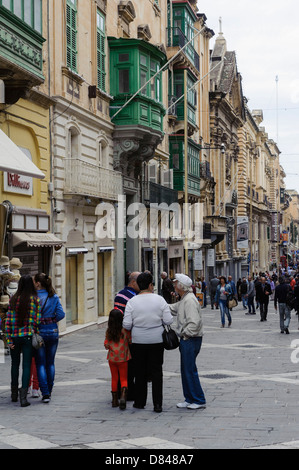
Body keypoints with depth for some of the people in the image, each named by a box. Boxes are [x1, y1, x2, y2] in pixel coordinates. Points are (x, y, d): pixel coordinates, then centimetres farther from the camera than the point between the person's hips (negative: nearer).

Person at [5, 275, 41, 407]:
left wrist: (9, 339, 2)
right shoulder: (35, 300, -6)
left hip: (15, 336, 2)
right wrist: (35, 333, 8)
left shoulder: (13, 300, -1)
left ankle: (14, 394, 30)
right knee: (26, 366, 1)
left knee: (15, 364, 18)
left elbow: (8, 320, -2)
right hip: (28, 336, -2)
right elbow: (37, 320, -7)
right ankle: (23, 396, -7)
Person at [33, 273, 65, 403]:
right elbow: (61, 314, -4)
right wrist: (52, 321, 9)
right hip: (53, 332, 4)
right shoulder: (54, 297, 0)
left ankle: (45, 393, -6)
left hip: (39, 332, -4)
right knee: (50, 362, 15)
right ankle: (49, 391, 21)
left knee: (40, 364, 2)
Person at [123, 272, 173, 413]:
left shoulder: (132, 302, -7)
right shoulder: (159, 300, -7)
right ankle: (157, 404, 3)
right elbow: (169, 321, -8)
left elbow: (126, 324, -9)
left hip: (138, 341, 0)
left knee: (140, 372, 12)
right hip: (157, 341, 0)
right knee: (156, 372, 5)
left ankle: (140, 402, 20)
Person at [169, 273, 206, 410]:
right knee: (185, 370, 14)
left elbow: (194, 323, -26)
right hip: (186, 339, 10)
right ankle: (189, 399, 21)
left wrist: (185, 334, -15)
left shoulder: (190, 300, -19)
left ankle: (199, 400, 1)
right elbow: (172, 309, 27)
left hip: (191, 339, -10)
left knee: (190, 370, -6)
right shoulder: (184, 300, 13)